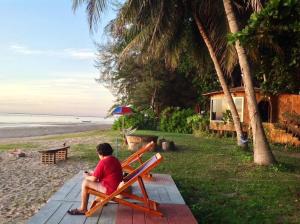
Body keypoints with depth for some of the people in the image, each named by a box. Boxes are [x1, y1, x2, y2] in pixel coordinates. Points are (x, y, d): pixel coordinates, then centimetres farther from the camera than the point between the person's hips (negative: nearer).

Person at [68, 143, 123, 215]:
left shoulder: (103, 162, -17)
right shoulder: (115, 159, 9)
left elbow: (94, 179, -12)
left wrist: (86, 176, 9)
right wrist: (92, 173, 21)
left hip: (109, 189, -9)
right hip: (118, 187, 9)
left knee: (85, 183, -3)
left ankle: (83, 209, 4)